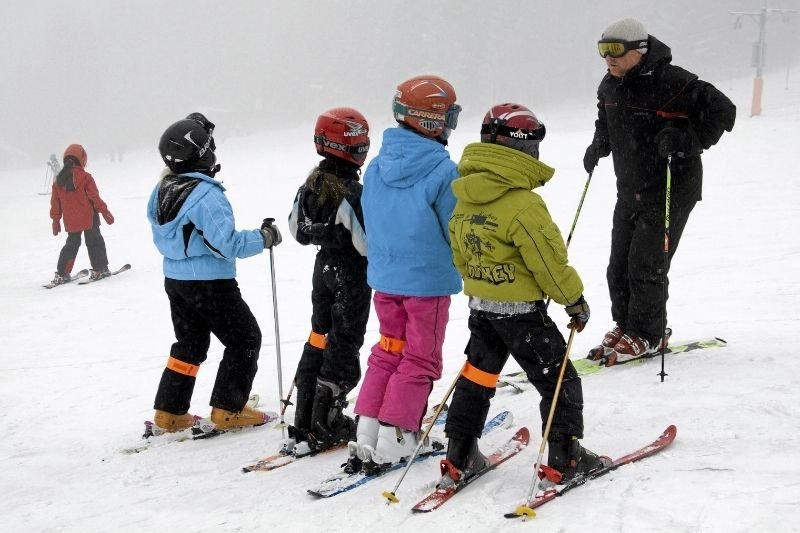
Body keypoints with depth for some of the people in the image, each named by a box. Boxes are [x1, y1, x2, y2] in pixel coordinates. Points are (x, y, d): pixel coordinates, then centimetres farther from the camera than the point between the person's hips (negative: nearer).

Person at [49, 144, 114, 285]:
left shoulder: (58, 181, 4)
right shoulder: (85, 177, -10)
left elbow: (55, 203, 9)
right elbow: (95, 197, -11)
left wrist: (56, 220, 17)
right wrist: (104, 211, -2)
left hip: (71, 221, 5)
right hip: (89, 218, -5)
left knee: (71, 245, 15)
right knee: (95, 242, 8)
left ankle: (61, 274, 11)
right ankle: (99, 269, 6)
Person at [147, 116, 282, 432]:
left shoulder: (162, 189, 3)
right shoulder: (205, 194, -23)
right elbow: (227, 243, -26)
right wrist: (264, 238, -14)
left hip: (174, 279, 8)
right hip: (210, 283, -8)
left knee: (190, 344, 21)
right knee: (245, 339, 7)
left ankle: (169, 412, 21)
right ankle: (227, 410, 7)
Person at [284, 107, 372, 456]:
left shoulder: (310, 185, 1)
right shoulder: (352, 193, -22)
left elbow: (298, 230, 11)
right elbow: (368, 241, -24)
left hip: (324, 268, 7)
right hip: (353, 276, -7)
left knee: (319, 339, 14)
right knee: (343, 347, 1)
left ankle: (303, 423, 18)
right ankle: (325, 428, 5)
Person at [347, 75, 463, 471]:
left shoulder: (377, 166, 1)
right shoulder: (443, 171, -18)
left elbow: (371, 224, 10)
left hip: (384, 278, 6)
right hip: (429, 280, -6)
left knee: (387, 352, 17)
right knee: (420, 360, 7)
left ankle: (366, 437, 14)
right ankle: (394, 439, 6)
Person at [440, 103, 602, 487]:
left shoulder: (463, 200, 2)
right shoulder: (523, 204, -22)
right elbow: (549, 261, -18)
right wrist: (575, 300, -4)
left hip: (480, 305, 8)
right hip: (520, 311, -7)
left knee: (477, 375, 18)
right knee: (558, 380, 6)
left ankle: (459, 459, 20)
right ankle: (564, 458, 11)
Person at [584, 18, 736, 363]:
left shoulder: (671, 82, -20)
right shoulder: (610, 86, 3)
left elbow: (722, 111, -18)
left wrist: (686, 140, -28)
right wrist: (600, 142, 8)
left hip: (671, 189, -7)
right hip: (630, 189, 7)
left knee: (646, 265, -8)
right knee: (619, 265, 9)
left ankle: (647, 336, 7)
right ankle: (624, 326, 25)